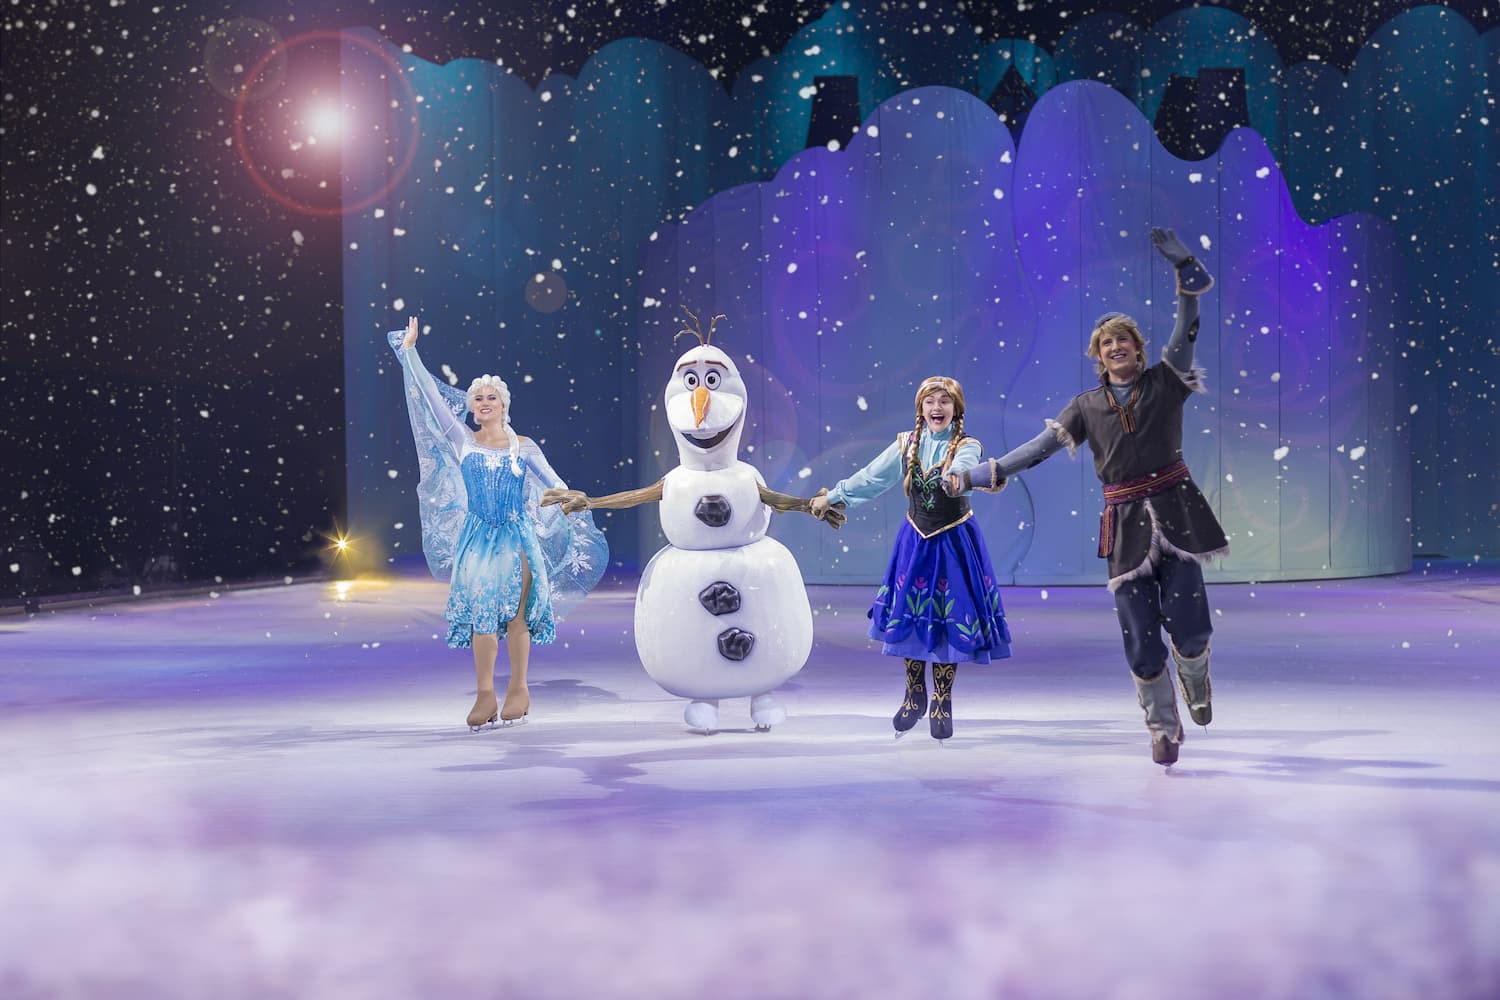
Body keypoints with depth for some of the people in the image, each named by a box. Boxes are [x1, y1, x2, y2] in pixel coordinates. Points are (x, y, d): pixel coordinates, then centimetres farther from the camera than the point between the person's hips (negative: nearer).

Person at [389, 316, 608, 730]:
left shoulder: (523, 447, 4)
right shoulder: (463, 442, 4)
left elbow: (556, 490, 11)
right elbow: (431, 397, 3)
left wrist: (580, 515, 11)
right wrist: (409, 351, 4)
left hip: (517, 537, -1)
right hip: (477, 538, 1)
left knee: (516, 614, -3)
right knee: (481, 614, -2)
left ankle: (518, 689, 6)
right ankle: (485, 695, 1)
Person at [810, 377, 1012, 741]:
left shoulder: (967, 447, -7)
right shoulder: (906, 444, 3)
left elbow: (961, 469, -30)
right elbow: (870, 477, 9)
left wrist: (958, 478, -53)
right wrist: (832, 497, 12)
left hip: (953, 543, -3)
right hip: (915, 542, 3)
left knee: (950, 620, 1)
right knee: (910, 615, 5)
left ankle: (942, 702, 15)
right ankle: (915, 695, 22)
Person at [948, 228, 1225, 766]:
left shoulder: (1164, 381, 8)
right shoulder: (1087, 405, 10)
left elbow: (1187, 326, -2)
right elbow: (1040, 447, 5)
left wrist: (1184, 267, -14)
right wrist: (975, 475, -2)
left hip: (1174, 510, -1)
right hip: (1125, 521, 1)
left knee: (1188, 625, -10)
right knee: (1140, 636, -1)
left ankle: (1195, 676, 26)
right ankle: (1163, 728, 16)